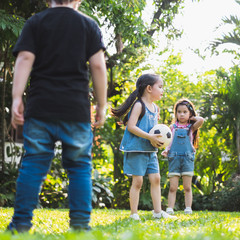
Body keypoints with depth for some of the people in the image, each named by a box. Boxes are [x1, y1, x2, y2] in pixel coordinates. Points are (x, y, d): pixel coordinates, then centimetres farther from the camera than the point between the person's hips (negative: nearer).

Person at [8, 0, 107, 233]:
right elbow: (98, 66, 2)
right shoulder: (89, 24, 10)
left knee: (33, 164, 3)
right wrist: (101, 105, 7)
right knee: (79, 165, 7)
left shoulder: (35, 22, 10)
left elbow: (24, 59, -3)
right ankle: (80, 223, 1)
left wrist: (16, 98, -8)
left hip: (40, 108, 0)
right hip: (76, 109, 0)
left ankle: (21, 223, -1)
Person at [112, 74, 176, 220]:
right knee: (138, 181, -5)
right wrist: (150, 137, -22)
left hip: (151, 150, 8)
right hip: (137, 149, -8)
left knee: (156, 178, 4)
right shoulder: (139, 105, -11)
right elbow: (131, 126, -18)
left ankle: (158, 211, 11)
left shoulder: (155, 108, 15)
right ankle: (134, 214, 3)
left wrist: (158, 138, 4)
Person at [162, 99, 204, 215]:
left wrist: (192, 118, 9)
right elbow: (169, 143, 12)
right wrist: (166, 150, -7)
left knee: (187, 187, -1)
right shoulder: (173, 127, 14)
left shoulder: (191, 127, 10)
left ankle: (188, 209, 1)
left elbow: (201, 120, -8)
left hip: (187, 158, -1)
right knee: (173, 187, -4)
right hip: (174, 158, 1)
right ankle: (170, 209, -5)